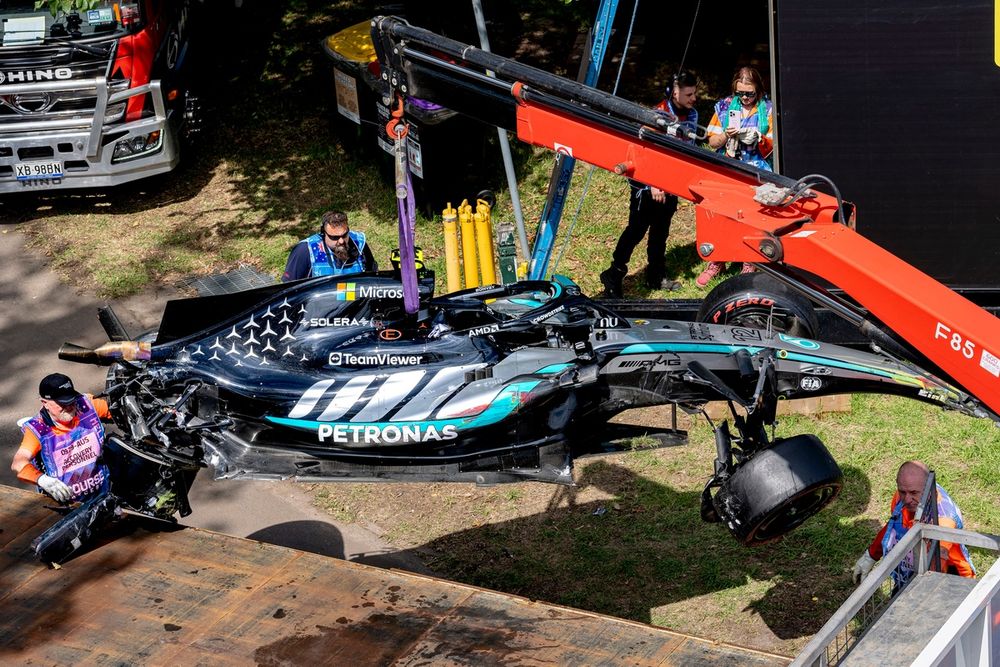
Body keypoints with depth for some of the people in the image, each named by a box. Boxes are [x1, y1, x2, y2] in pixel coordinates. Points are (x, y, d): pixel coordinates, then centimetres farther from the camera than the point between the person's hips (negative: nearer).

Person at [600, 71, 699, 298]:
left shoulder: (692, 114, 2)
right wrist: (653, 185, -25)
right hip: (646, 183, -7)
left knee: (661, 230, 14)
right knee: (636, 229, -5)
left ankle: (656, 277, 25)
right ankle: (613, 277, 1)